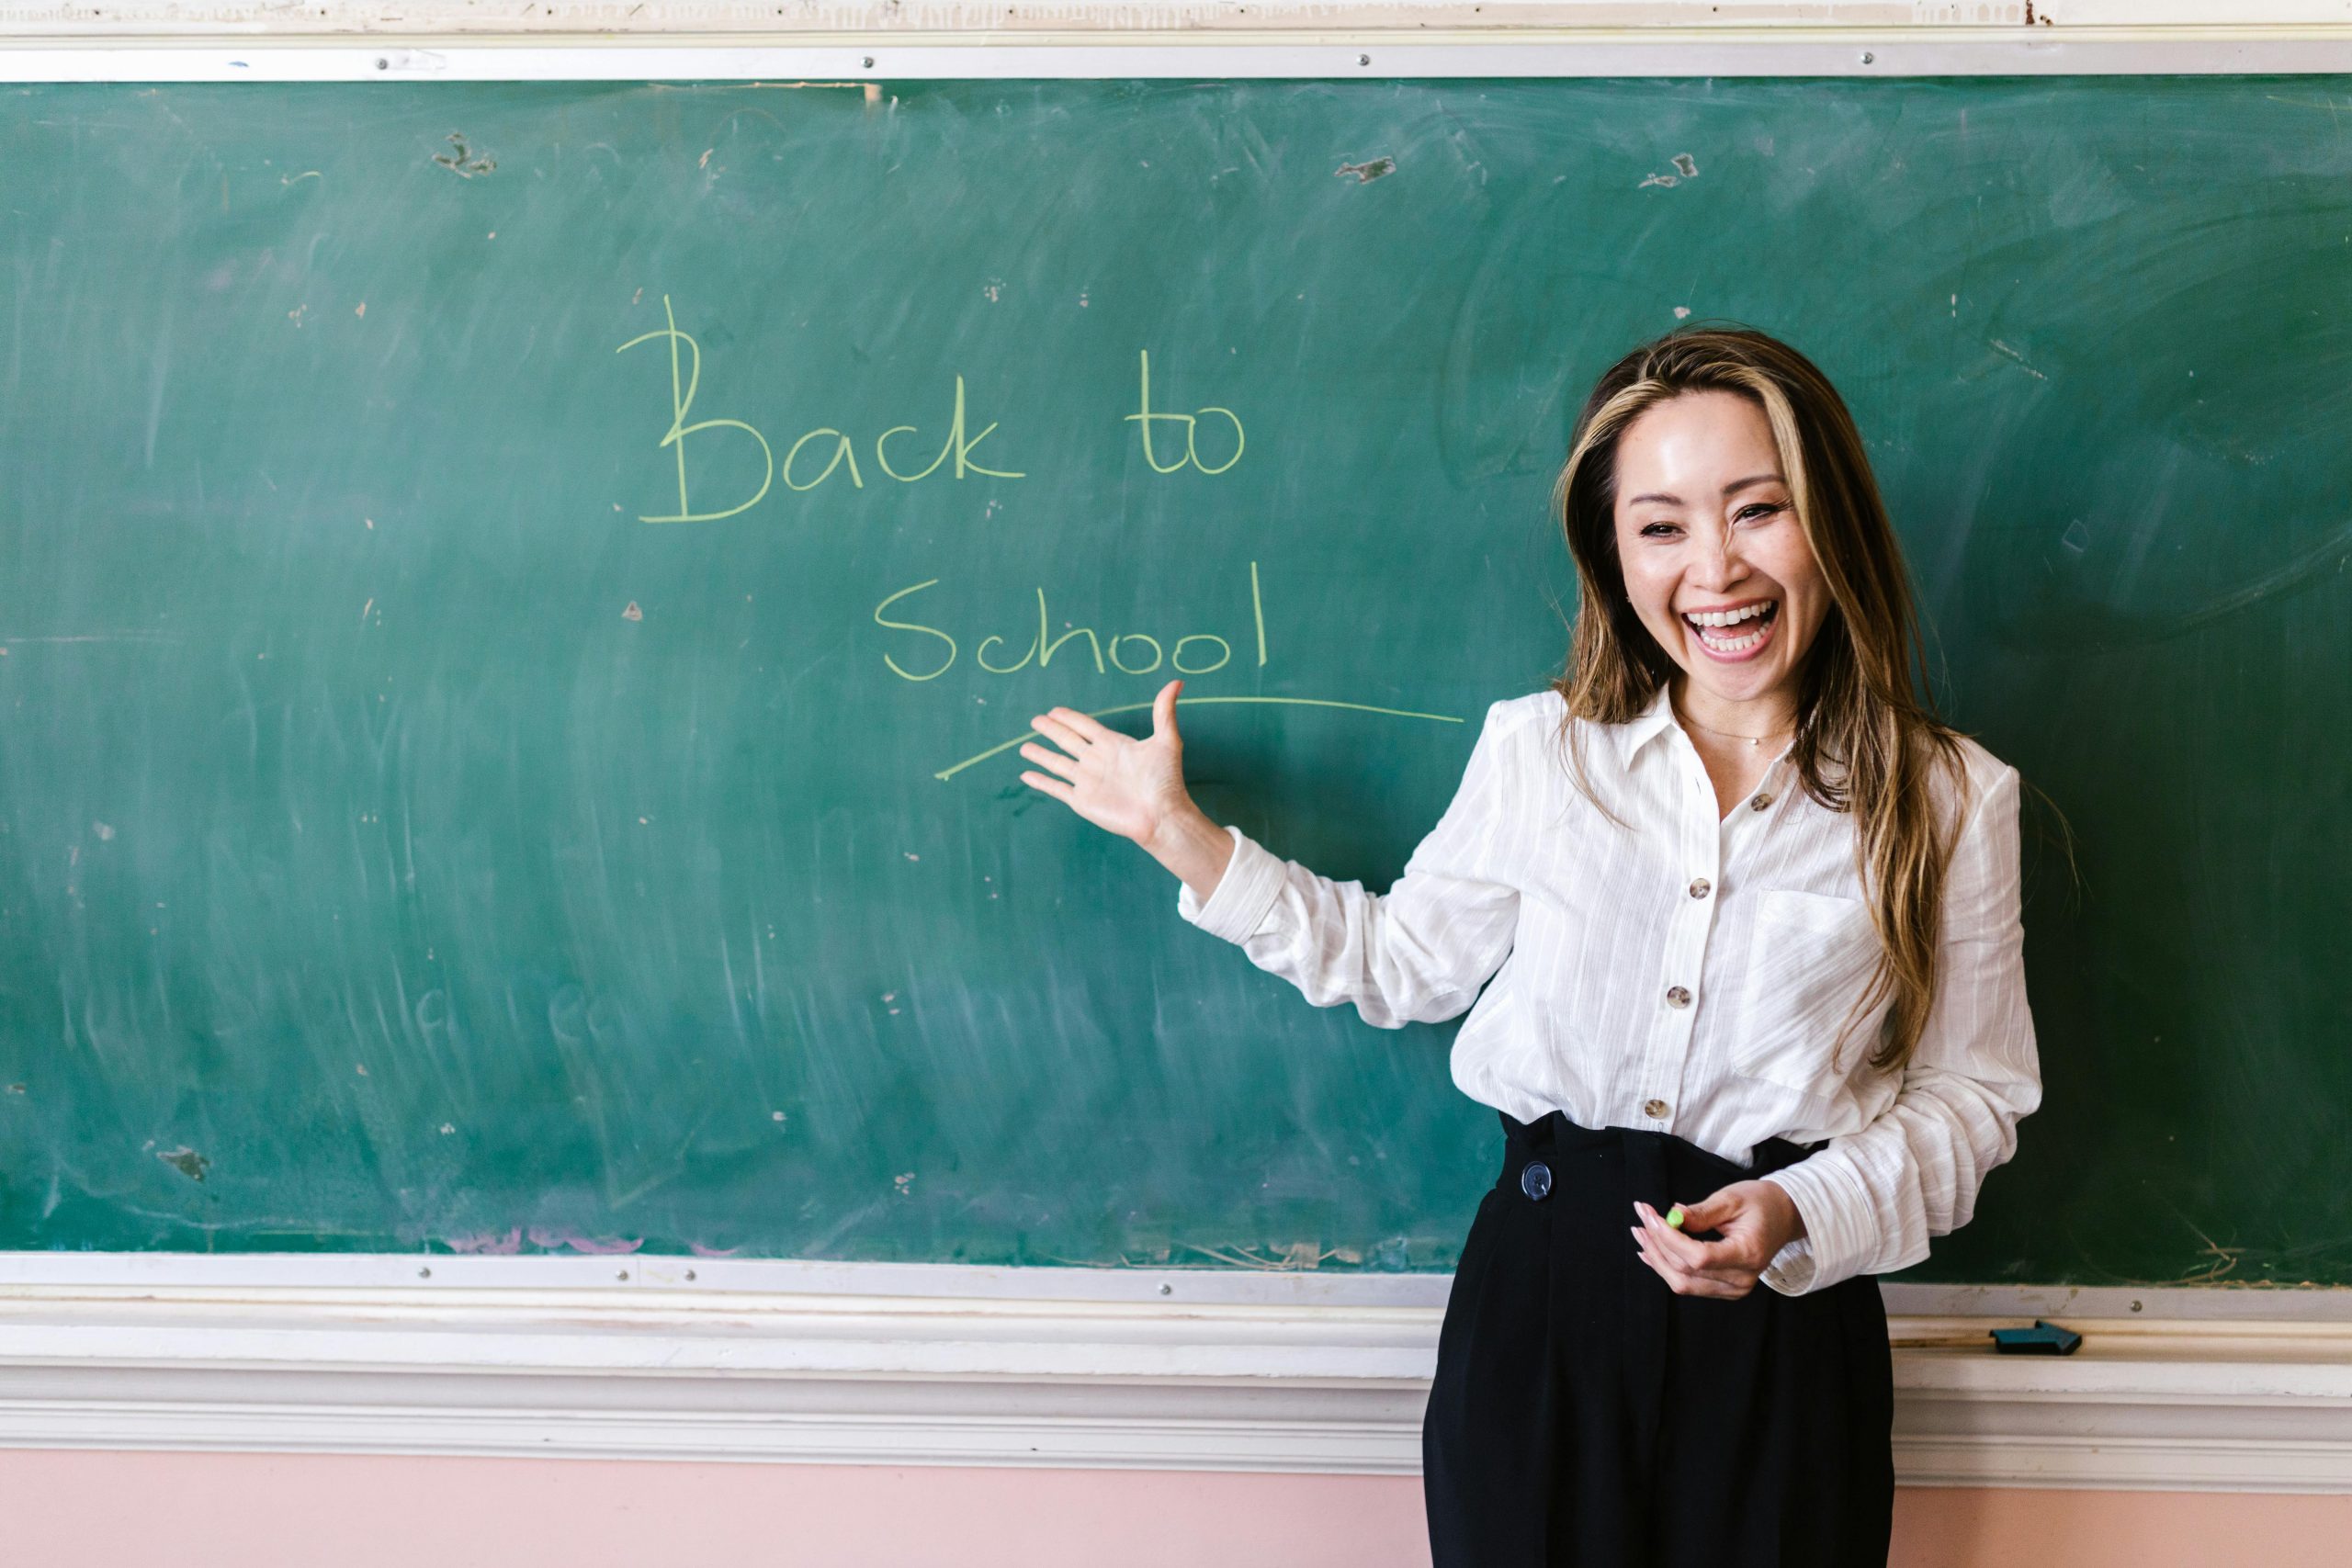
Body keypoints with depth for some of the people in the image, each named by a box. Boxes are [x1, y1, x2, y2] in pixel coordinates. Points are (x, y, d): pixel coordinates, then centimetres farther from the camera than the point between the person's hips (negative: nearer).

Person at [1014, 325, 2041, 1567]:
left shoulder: (1948, 800, -3)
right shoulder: (1535, 750, 1)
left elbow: (1971, 1091, 2)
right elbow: (1404, 960, 11)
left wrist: (1800, 1213, -15)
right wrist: (1181, 835, 7)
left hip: (1783, 1325, -1)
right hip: (1537, 1292, 1)